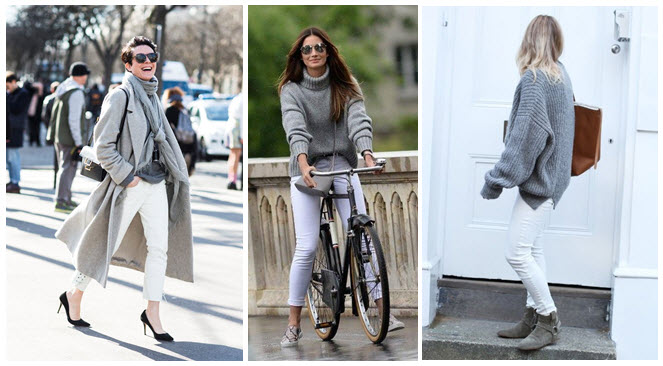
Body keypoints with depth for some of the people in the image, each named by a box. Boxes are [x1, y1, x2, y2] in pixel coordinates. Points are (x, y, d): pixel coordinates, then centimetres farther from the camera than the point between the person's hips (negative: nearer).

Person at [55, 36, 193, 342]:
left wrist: (173, 172, 15)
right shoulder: (120, 96, -10)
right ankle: (73, 296, 24)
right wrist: (126, 176, -15)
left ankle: (152, 313, 8)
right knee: (105, 247, 4)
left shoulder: (153, 96, 13)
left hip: (156, 182, 7)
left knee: (160, 247, 0)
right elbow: (103, 147, -14)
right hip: (129, 185, -7)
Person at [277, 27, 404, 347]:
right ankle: (293, 325, 1)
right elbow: (295, 128, -18)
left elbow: (359, 120, -11)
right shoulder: (292, 90, -1)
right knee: (306, 248, -8)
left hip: (342, 165, 2)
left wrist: (368, 154, -30)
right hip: (306, 169, -2)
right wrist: (303, 162, -36)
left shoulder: (345, 86, 5)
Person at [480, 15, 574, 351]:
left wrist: (495, 181, -15)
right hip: (549, 176, 10)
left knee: (517, 253, -9)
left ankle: (548, 320, 0)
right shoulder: (561, 76, 10)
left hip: (537, 180, -10)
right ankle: (533, 319, 16)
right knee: (534, 250, 13)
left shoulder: (534, 79, -17)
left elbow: (524, 138, -21)